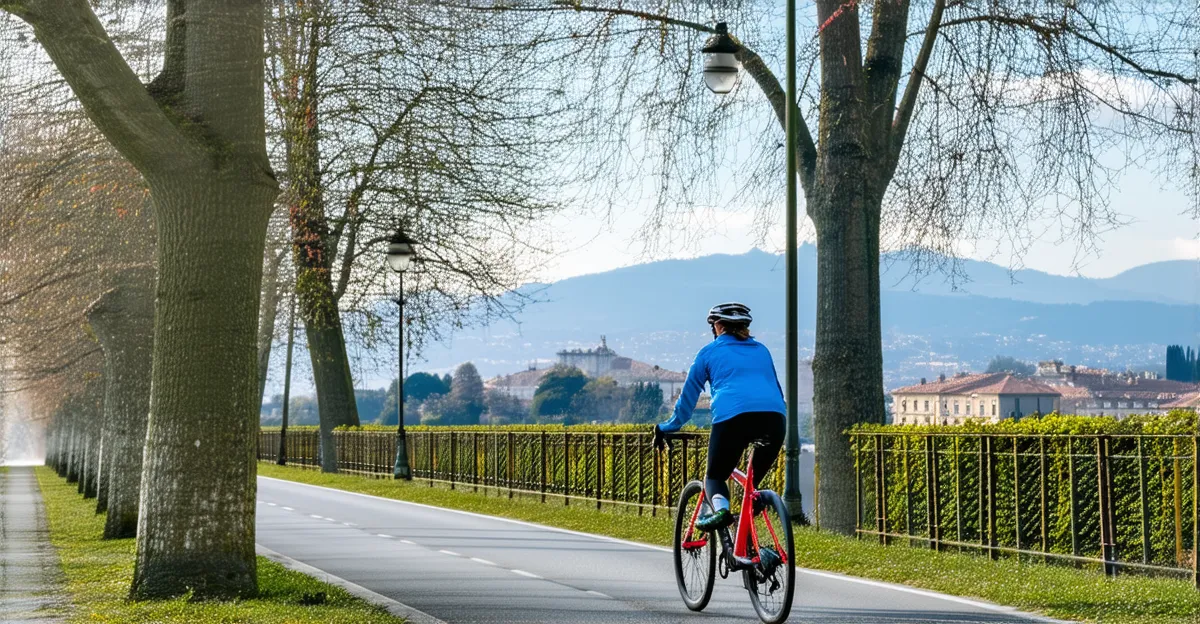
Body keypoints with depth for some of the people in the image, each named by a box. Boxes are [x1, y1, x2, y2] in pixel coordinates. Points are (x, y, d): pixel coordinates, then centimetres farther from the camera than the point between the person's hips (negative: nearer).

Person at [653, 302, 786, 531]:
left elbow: (688, 397, 26)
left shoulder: (710, 352, 20)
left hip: (732, 416, -3)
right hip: (774, 417, 3)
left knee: (715, 476, 14)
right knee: (756, 478, 25)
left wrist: (666, 428, 38)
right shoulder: (761, 351, 29)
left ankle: (720, 508, -15)